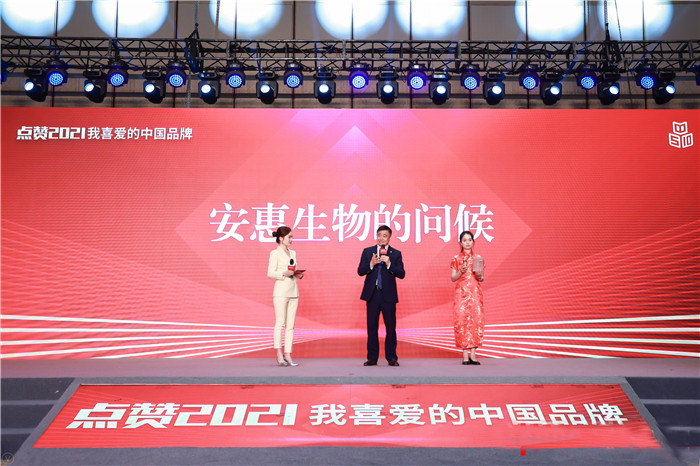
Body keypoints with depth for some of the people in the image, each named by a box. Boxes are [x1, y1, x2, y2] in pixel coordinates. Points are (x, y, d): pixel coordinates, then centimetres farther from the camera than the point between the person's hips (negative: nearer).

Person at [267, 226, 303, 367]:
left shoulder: (292, 253, 16)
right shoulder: (275, 253, -3)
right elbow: (270, 273, -9)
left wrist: (298, 275, 1)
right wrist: (284, 273, -20)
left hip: (293, 291, 6)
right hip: (281, 291, -6)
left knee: (290, 324, 4)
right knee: (280, 323, -4)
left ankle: (288, 354, 7)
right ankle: (279, 354, 2)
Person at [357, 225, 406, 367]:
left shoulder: (396, 254, 6)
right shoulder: (367, 251, 10)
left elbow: (401, 274, -3)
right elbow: (360, 271, 2)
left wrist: (389, 264, -17)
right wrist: (371, 264, -15)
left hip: (388, 295, -1)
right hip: (372, 294, 1)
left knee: (390, 327, 1)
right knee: (372, 327, 4)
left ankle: (391, 357, 10)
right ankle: (372, 357, 13)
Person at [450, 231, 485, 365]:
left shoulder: (478, 258, 10)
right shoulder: (456, 259, 7)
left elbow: (482, 278, 13)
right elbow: (453, 278, 5)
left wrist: (479, 276, -8)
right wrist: (461, 272, -12)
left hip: (475, 293, 1)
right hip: (461, 292, -1)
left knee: (476, 320, -5)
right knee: (462, 320, -7)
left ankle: (473, 354, 0)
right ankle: (465, 355, -2)